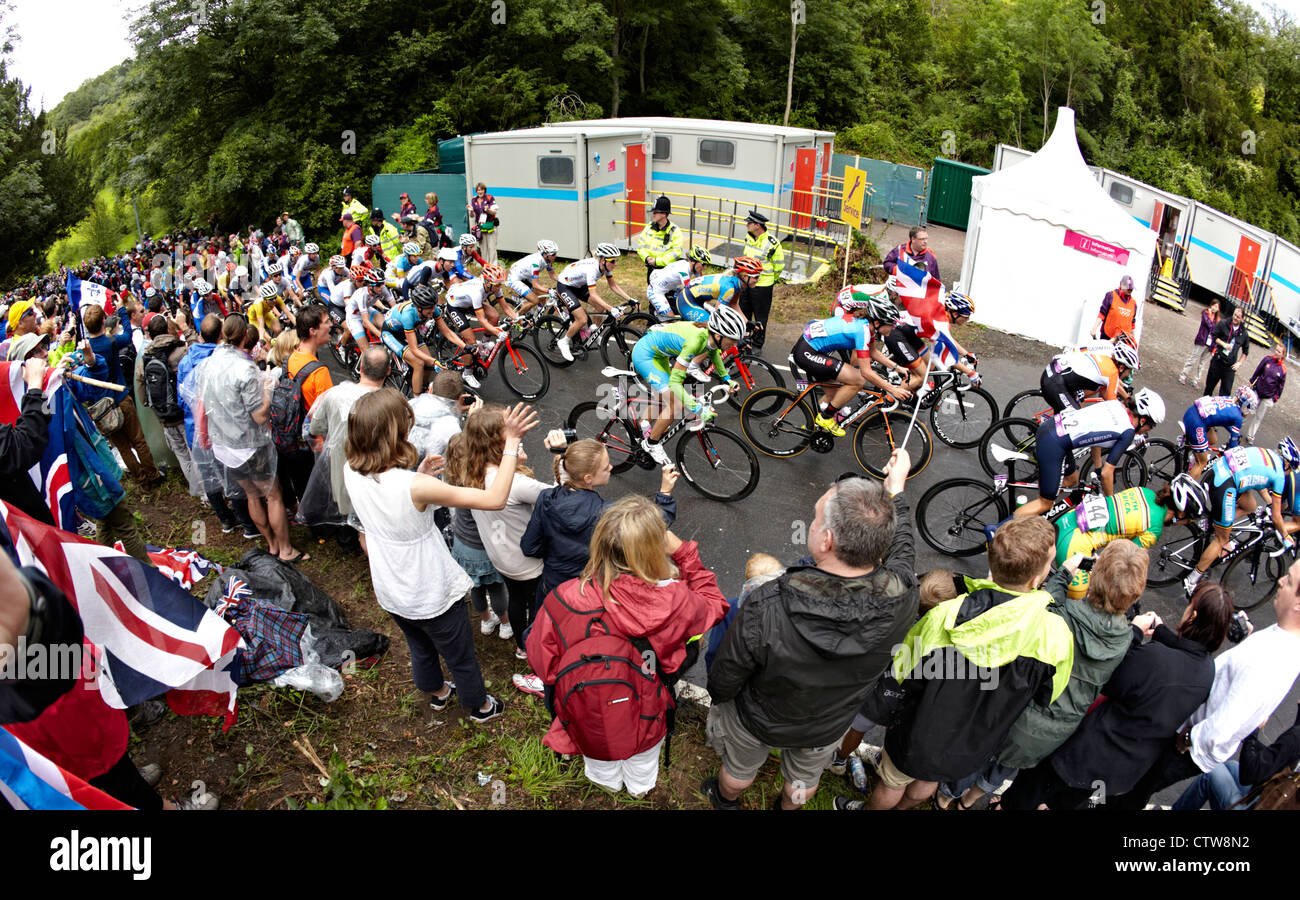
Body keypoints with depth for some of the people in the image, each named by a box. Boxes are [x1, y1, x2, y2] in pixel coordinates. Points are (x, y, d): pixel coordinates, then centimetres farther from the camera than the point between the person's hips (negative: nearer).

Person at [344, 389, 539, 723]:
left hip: (390, 592, 7)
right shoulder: (414, 487, -38)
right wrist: (511, 444, -30)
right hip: (431, 596, -6)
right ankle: (479, 707, 49)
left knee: (420, 648, 35)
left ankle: (436, 694, 61)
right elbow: (495, 499, -35)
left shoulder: (351, 471, -17)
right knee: (461, 657, 23)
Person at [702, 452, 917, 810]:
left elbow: (723, 683, -26)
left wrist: (718, 697, -1)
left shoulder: (765, 609, -45)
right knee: (804, 780, 36)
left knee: (738, 772, 33)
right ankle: (787, 807, 65)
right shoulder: (901, 602, -35)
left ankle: (726, 800, 62)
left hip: (758, 720, -2)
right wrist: (896, 491, 5)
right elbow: (901, 553, -9)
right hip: (828, 726, 3)